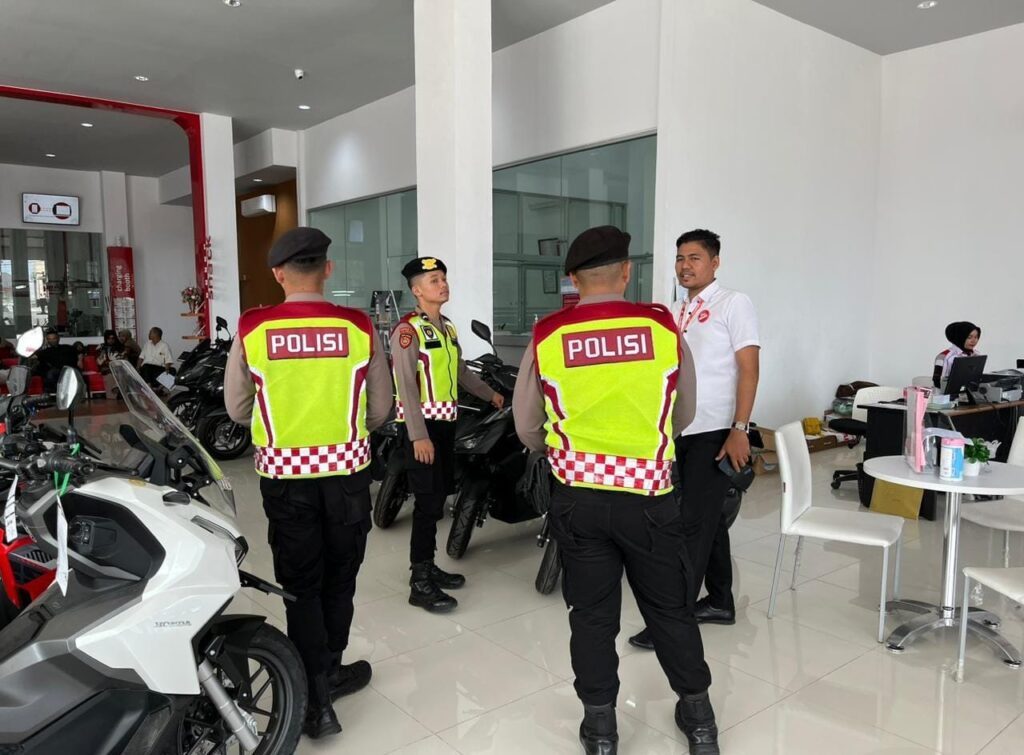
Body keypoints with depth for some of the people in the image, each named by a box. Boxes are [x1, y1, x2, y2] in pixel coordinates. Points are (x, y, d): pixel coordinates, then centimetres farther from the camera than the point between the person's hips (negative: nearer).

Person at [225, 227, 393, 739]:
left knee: (301, 585, 12)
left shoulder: (252, 330, -8)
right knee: (338, 578, 19)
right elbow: (380, 409, 0)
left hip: (285, 472, 0)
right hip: (347, 469, 1)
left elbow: (238, 409, 1)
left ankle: (316, 697, 14)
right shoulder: (359, 328, -8)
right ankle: (329, 672, 36)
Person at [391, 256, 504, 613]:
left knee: (440, 497, 12)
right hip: (422, 424, -8)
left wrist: (489, 393, 38)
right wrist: (419, 435, -24)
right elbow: (406, 385, -19)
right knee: (428, 501, -9)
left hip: (446, 422, 8)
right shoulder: (408, 329, -12)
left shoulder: (448, 328, 16)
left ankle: (427, 566, 25)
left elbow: (460, 370, 30)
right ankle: (420, 583, -1)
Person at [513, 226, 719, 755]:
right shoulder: (663, 328, -5)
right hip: (648, 492, 0)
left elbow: (527, 427, 5)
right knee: (670, 606, 18)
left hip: (577, 496, 0)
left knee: (591, 613, 15)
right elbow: (681, 415, 8)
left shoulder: (546, 337, -5)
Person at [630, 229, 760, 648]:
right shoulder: (673, 312, 15)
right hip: (679, 431, 7)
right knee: (709, 519, 16)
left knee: (695, 524, -5)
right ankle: (720, 602, 28)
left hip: (715, 431, -7)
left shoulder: (734, 303, -4)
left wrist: (739, 430, -17)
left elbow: (749, 369, -10)